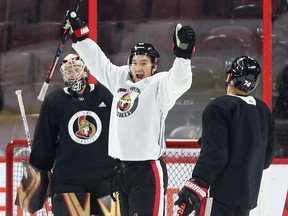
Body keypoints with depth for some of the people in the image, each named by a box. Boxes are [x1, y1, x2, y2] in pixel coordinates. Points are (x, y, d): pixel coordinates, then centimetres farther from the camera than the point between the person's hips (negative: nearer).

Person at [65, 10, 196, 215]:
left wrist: (183, 54, -42)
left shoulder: (159, 85, -6)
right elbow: (99, 62, 25)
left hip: (148, 170, -8)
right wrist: (79, 33, 26)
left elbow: (179, 81, -25)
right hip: (123, 169, 8)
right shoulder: (120, 79, 14)